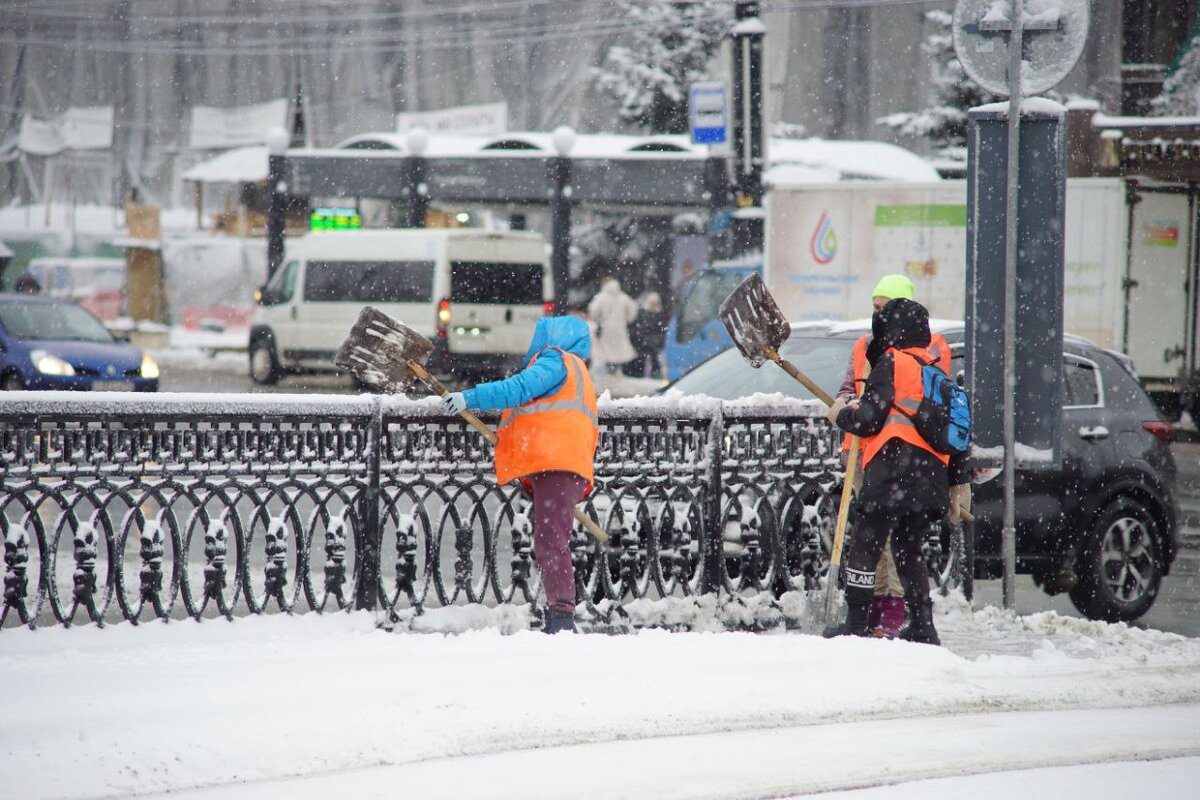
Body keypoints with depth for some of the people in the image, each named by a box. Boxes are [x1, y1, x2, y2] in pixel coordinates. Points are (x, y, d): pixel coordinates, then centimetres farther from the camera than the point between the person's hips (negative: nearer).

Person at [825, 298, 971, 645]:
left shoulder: (892, 365, -3)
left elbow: (869, 420, -9)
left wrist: (840, 414, 11)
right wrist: (959, 483, 27)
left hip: (892, 472, -8)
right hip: (932, 478, 8)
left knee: (865, 547, -2)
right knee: (909, 551, 16)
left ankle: (856, 625, -4)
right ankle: (922, 626, 10)